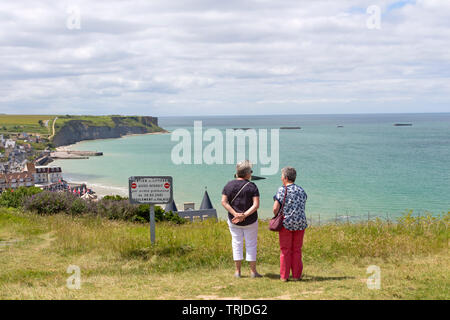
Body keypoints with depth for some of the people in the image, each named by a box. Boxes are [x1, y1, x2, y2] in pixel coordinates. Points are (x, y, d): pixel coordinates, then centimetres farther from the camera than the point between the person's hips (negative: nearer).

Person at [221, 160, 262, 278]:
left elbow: (224, 202, -9)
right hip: (250, 222, -2)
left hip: (233, 220, 2)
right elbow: (256, 205, -20)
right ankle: (253, 271, 12)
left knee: (237, 243, 11)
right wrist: (244, 215, -21)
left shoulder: (229, 185, -1)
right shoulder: (252, 186, -11)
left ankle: (237, 271, 11)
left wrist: (235, 214, -16)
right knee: (251, 244, 9)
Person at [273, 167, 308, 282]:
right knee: (297, 250, 10)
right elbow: (301, 208, 11)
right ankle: (296, 275, 12)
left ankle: (284, 276, 7)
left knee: (285, 250, 5)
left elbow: (276, 208, -13)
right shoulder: (302, 191, 8)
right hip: (300, 223, 4)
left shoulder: (282, 190, -8)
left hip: (286, 223, -3)